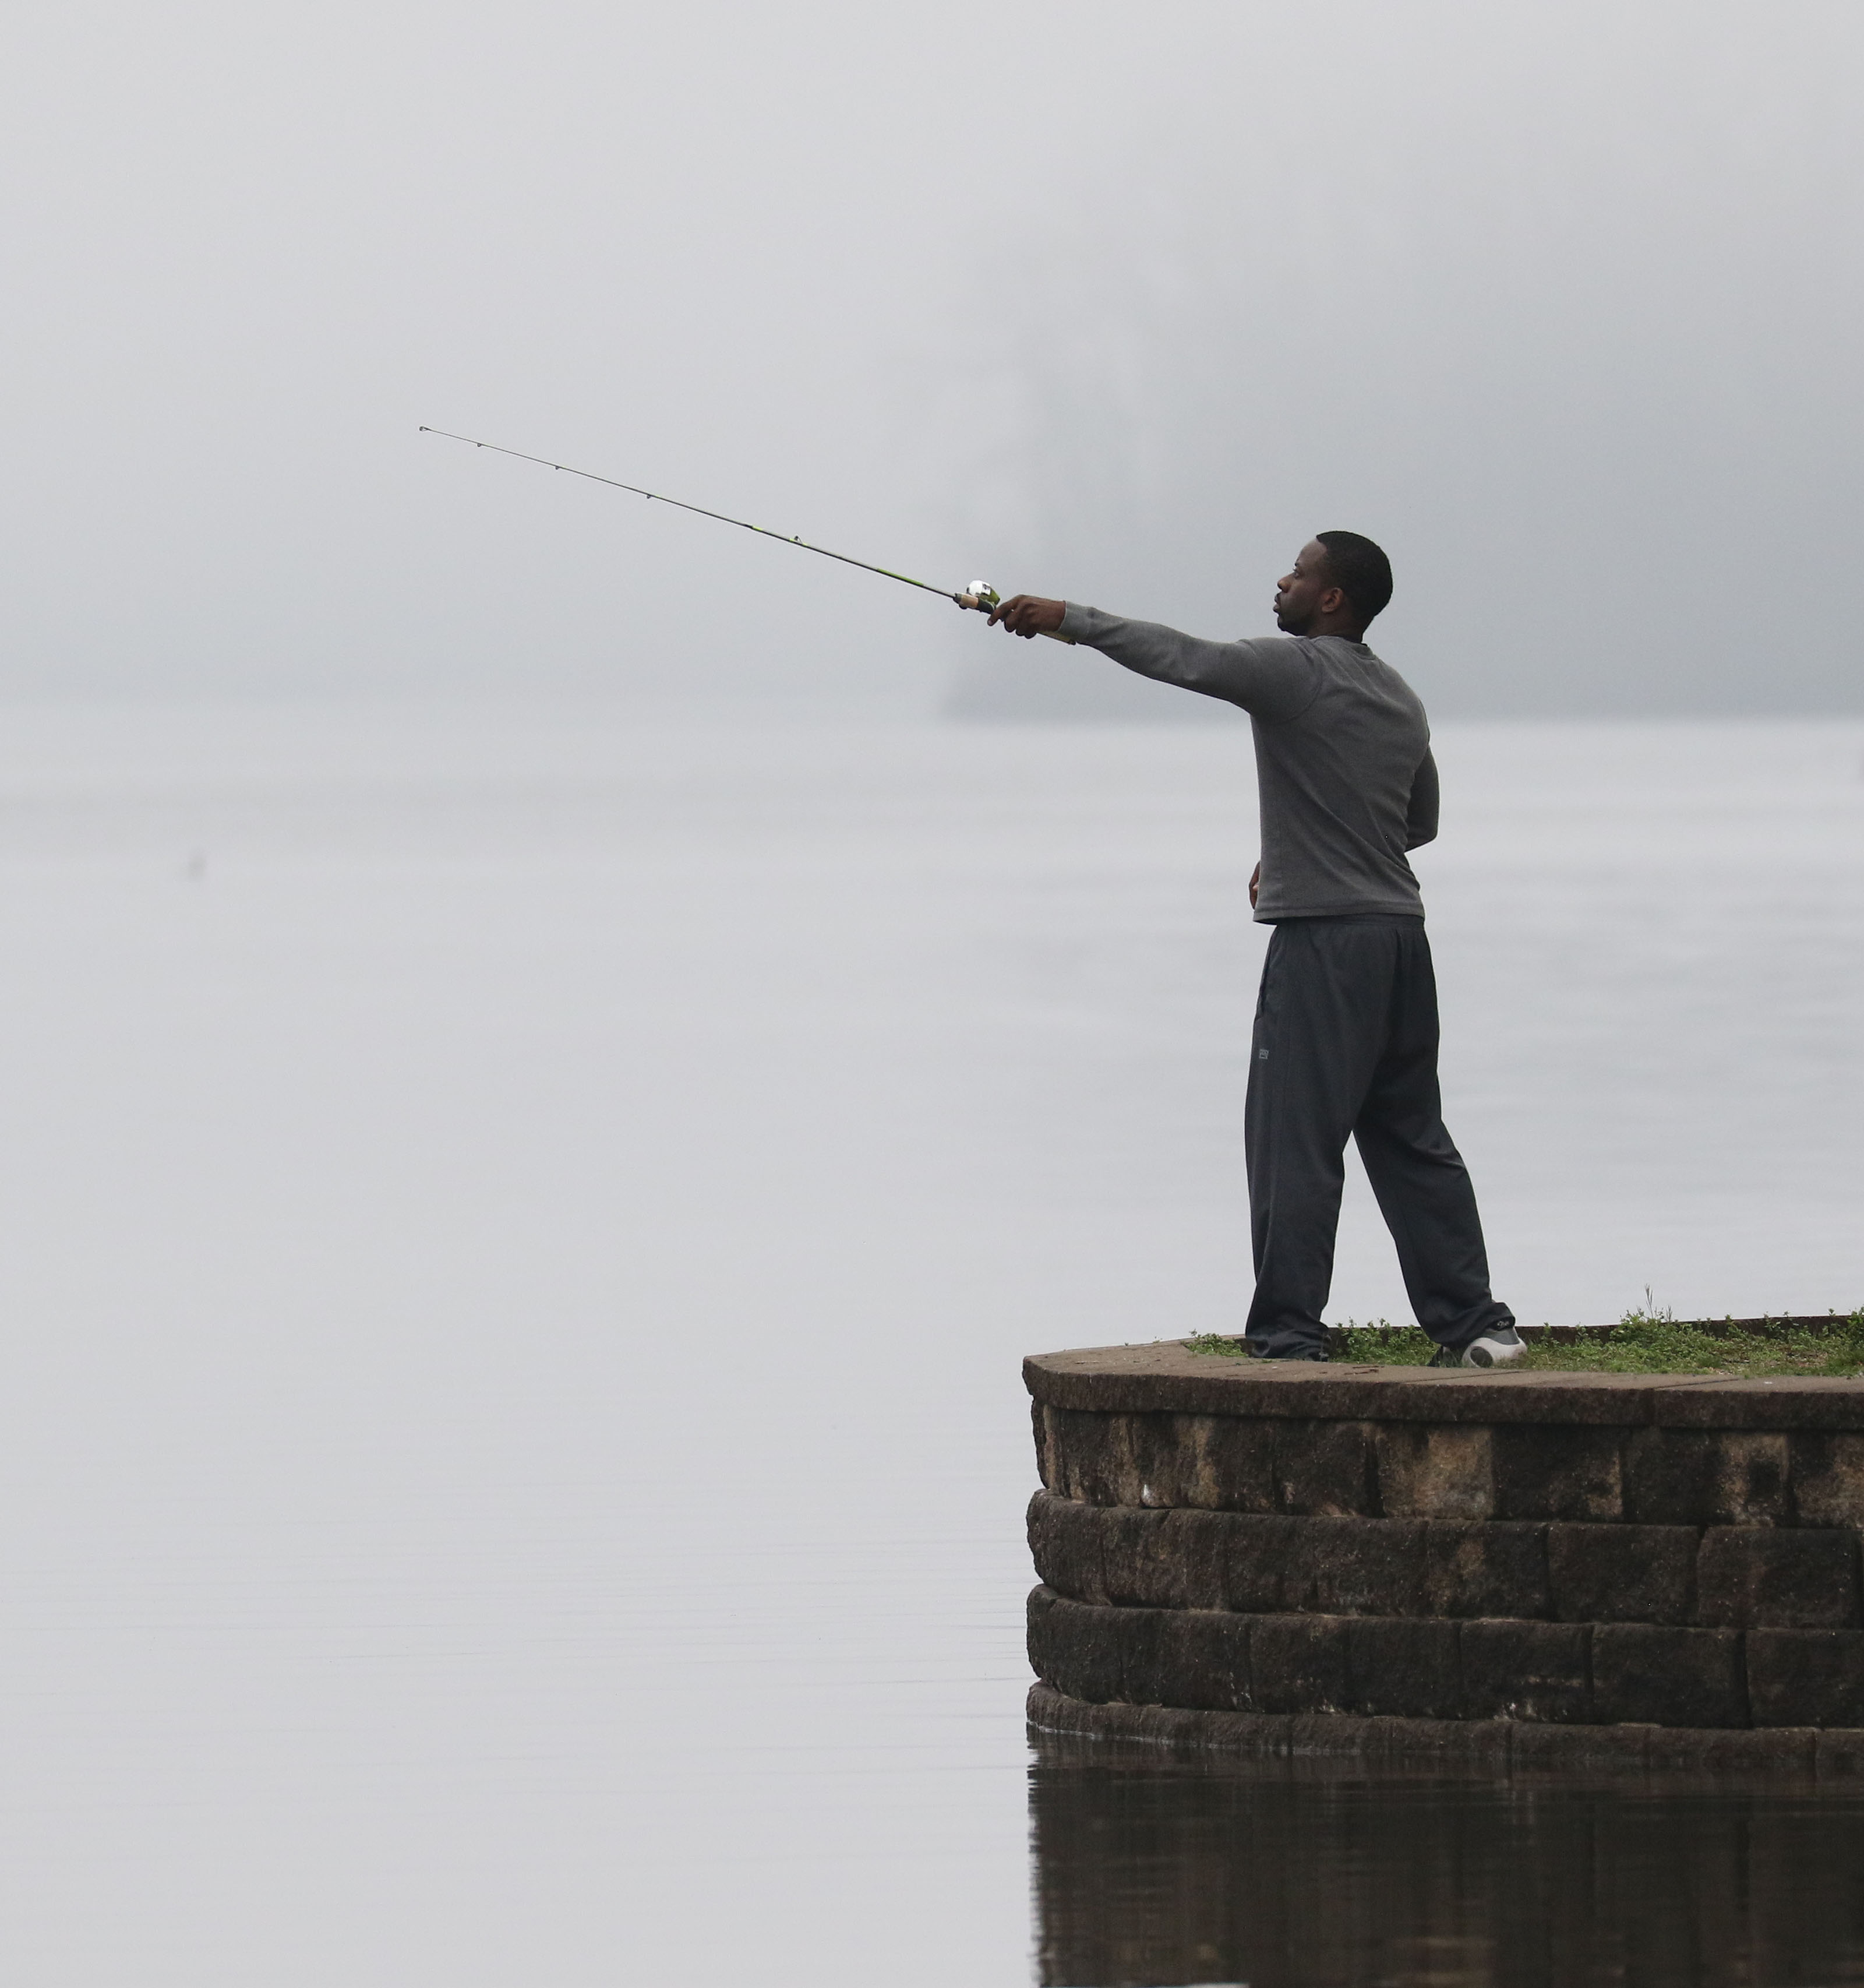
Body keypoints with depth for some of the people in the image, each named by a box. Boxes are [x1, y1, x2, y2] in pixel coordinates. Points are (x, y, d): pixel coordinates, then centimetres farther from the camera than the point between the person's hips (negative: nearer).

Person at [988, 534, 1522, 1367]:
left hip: (1322, 940, -8)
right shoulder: (1399, 699, 16)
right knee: (1411, 1140, 12)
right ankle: (1474, 1321, 9)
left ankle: (1288, 1334, -7)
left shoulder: (1296, 671, -9)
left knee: (1293, 1142, -5)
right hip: (1400, 934, 8)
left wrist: (1066, 618, -5)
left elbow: (1178, 657, -14)